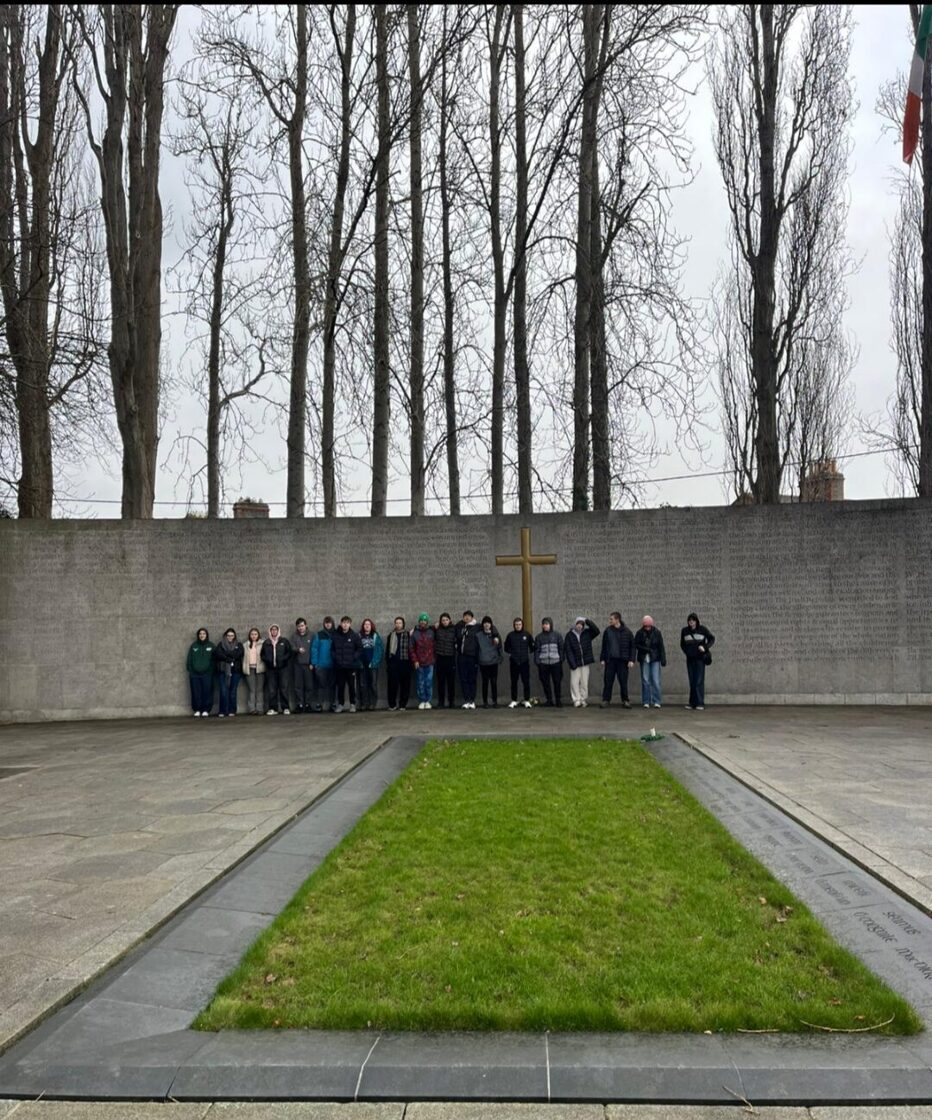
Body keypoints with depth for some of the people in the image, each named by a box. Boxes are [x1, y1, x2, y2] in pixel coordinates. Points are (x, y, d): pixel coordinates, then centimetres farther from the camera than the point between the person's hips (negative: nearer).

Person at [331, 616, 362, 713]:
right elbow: (332, 648, 10)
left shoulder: (354, 635, -2)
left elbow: (359, 648, 4)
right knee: (340, 686, 6)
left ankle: (352, 704, 13)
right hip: (339, 666, 1)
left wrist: (354, 657, -5)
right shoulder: (335, 635, 0)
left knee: (352, 685, 3)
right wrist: (334, 657, -1)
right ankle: (340, 704, 16)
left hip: (351, 666, -1)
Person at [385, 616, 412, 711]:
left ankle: (402, 705, 9)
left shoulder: (407, 635, 4)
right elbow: (387, 649, 14)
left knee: (405, 684, 1)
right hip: (393, 663, 2)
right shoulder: (391, 635, 12)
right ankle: (392, 704, 5)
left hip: (404, 662, -1)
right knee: (393, 684, -2)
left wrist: (410, 661, -6)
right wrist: (388, 661, 6)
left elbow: (410, 649, 2)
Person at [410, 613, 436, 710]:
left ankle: (428, 701, 9)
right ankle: (422, 701, 11)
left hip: (429, 662, 0)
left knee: (429, 682, -1)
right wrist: (415, 660, -4)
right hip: (419, 663, 0)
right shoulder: (415, 633, 4)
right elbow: (412, 648, 3)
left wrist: (435, 657, -1)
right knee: (420, 683, 2)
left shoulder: (431, 632, 6)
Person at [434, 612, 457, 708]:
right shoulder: (437, 630, 4)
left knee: (451, 681, 3)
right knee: (440, 681, 4)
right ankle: (441, 702, 10)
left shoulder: (453, 630, 2)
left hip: (451, 658, 0)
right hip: (440, 658, 1)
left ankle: (451, 701, 12)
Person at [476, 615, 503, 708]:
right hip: (483, 662, 0)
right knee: (485, 682, 4)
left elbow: (500, 647, 7)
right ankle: (485, 702, 11)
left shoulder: (495, 634, 5)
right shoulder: (478, 635, 2)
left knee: (494, 682, 2)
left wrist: (500, 658, -1)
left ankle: (495, 701, 10)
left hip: (494, 662, 1)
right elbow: (476, 648, 5)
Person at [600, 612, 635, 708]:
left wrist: (631, 660, -6)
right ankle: (606, 700, 9)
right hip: (610, 660, 2)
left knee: (623, 682, 2)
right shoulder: (607, 631, 6)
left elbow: (632, 646, 1)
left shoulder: (627, 632, -1)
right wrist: (602, 659, 7)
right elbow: (604, 646, 12)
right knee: (608, 681, 1)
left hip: (622, 660, -2)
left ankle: (625, 700, 12)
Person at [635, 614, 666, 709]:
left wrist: (663, 659, -5)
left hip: (655, 659, 0)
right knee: (645, 681, 1)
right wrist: (646, 649, -12)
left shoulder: (657, 633, 0)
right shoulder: (639, 633, 0)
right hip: (644, 659, 1)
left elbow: (661, 647, 0)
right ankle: (646, 702, 8)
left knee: (656, 681, -4)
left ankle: (656, 701, 1)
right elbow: (636, 645, 0)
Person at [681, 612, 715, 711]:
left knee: (699, 681, -9)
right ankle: (692, 703, 11)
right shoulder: (684, 631, 6)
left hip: (700, 658, -3)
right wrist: (686, 651, 5)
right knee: (692, 681, 5)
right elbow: (682, 644, 19)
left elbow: (712, 638, 3)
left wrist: (705, 647, -10)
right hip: (690, 658, 4)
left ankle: (700, 703, -8)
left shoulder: (703, 629, -4)